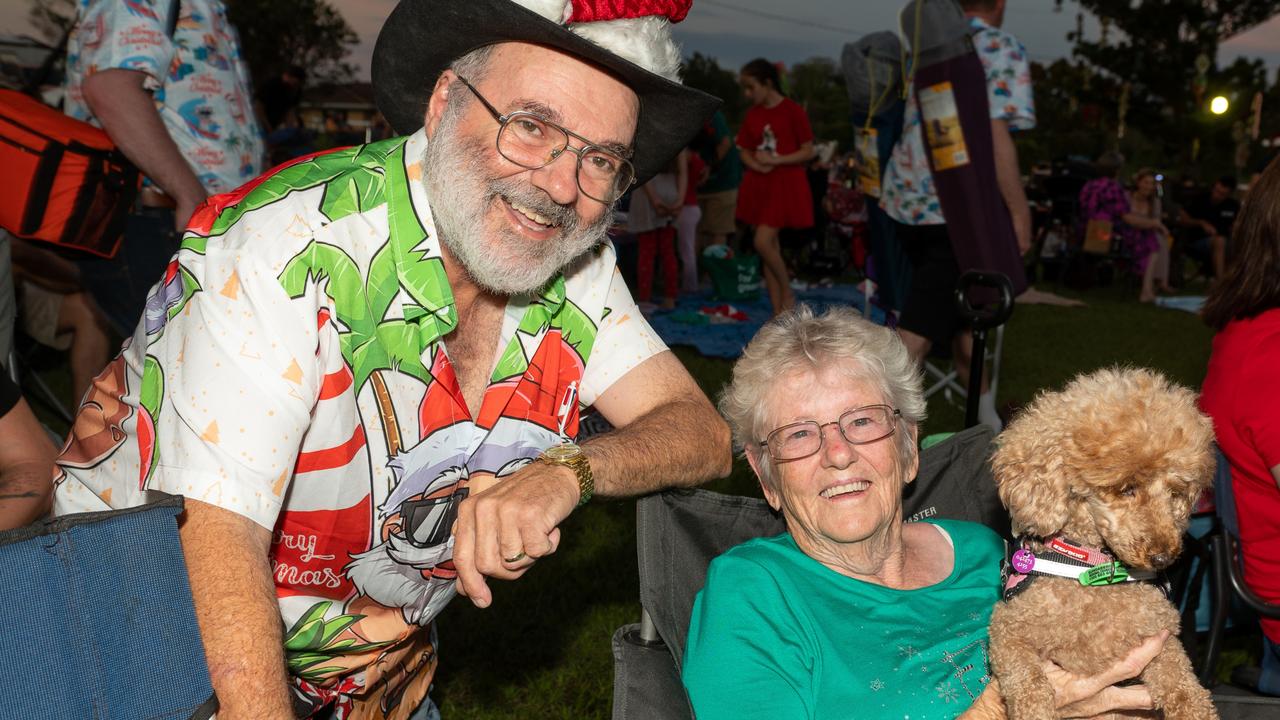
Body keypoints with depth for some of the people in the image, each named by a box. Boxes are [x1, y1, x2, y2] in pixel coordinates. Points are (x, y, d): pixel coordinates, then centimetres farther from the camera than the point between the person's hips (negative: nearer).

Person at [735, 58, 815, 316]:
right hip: (759, 185, 6)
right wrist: (758, 165, -10)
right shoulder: (752, 114, 8)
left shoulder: (793, 110, -8)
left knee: (762, 241, -17)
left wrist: (775, 160, -17)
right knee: (770, 246, 7)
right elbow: (744, 152, 11)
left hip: (786, 185, -6)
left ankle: (788, 293, 7)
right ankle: (778, 314, 13)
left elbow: (808, 152, -8)